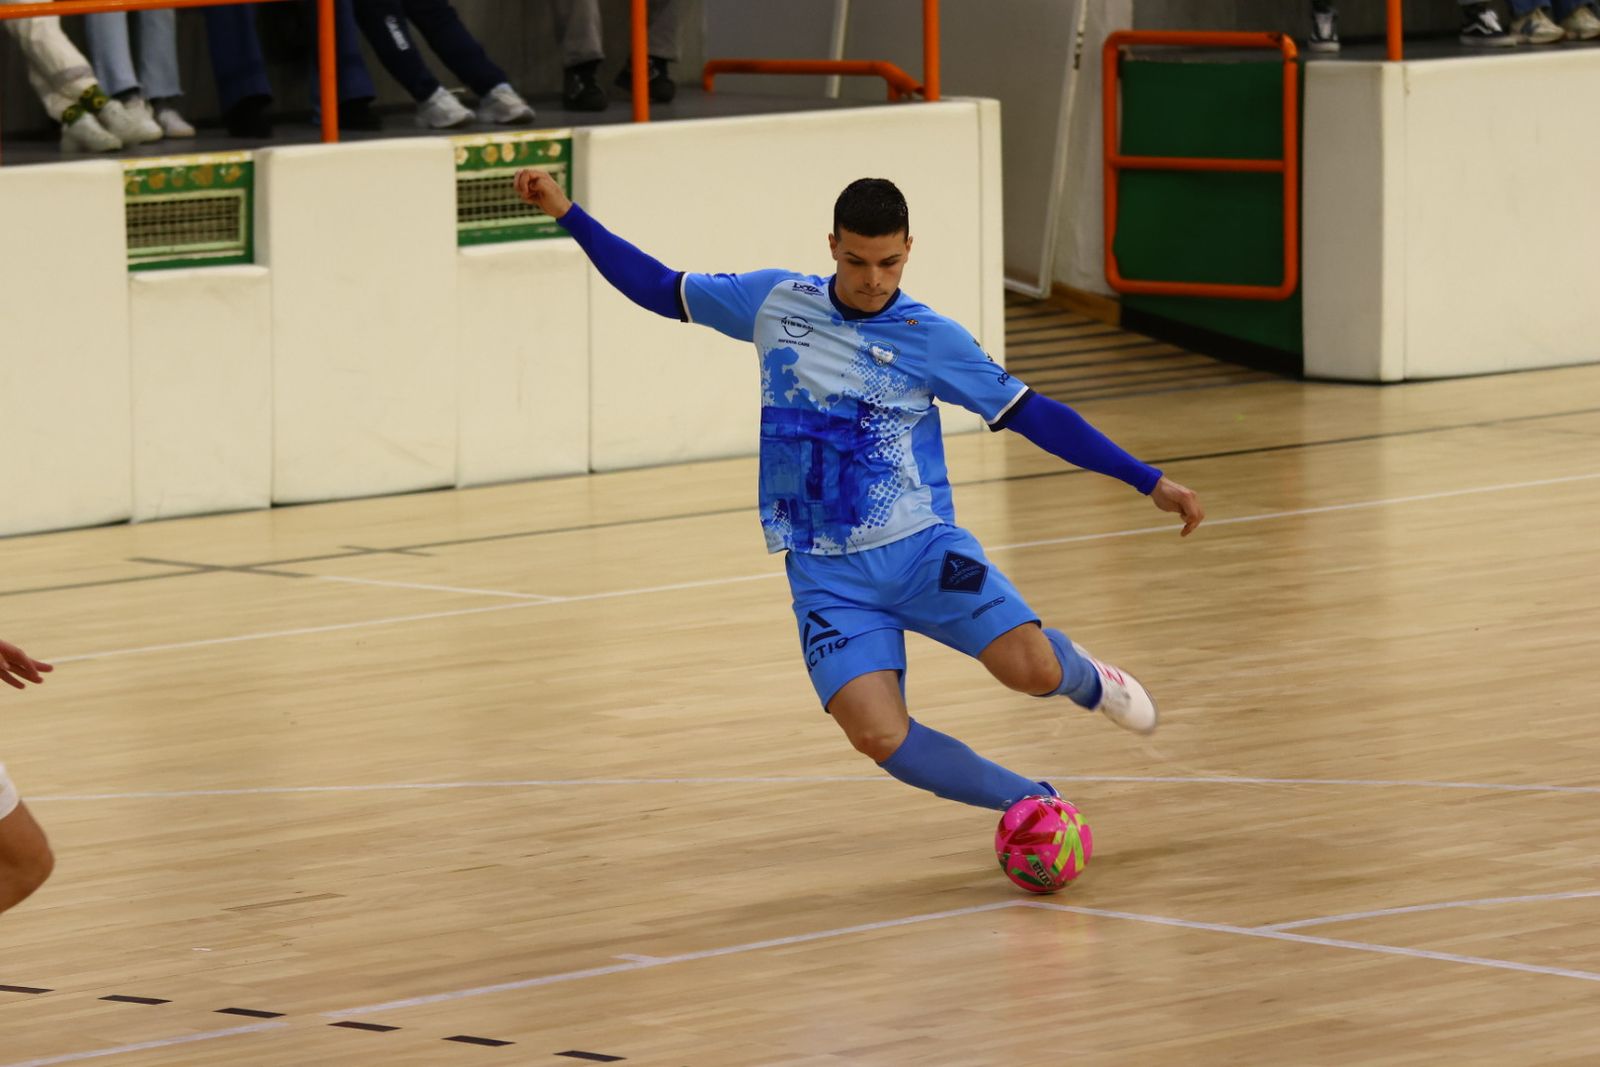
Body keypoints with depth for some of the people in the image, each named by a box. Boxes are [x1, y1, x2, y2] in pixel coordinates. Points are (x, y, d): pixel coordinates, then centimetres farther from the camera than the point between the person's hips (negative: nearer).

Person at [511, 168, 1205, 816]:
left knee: (1031, 669, -24)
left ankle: (1084, 679, 16)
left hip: (921, 548, -1)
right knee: (879, 736, -22)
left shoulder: (931, 340, -1)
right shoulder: (775, 302, 5)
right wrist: (569, 215, 13)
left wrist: (1149, 482, -2)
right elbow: (665, 291, 18)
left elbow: (1032, 414, 1)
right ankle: (1029, 802, 1)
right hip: (826, 575, 1)